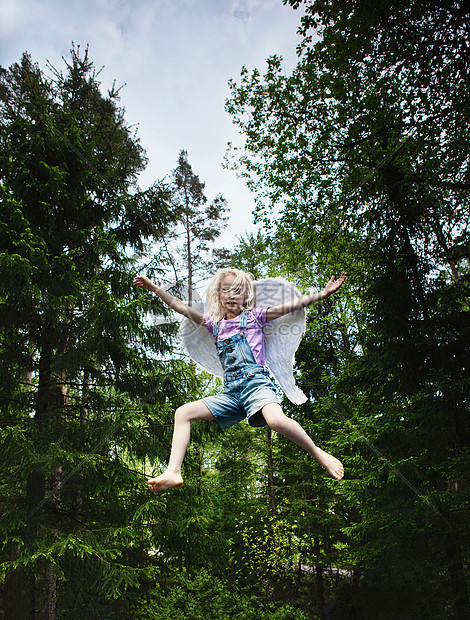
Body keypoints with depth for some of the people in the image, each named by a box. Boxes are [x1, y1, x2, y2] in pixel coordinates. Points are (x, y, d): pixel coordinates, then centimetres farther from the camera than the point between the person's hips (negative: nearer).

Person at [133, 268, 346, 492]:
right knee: (183, 413, -4)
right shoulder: (215, 323, 19)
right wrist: (155, 288, 20)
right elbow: (183, 308, 21)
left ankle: (319, 454, -10)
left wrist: (322, 294, -4)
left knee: (276, 420, -34)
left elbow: (289, 306, 3)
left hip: (256, 383, -5)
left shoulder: (253, 316, 8)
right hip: (231, 393, 5)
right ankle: (173, 472, -7)